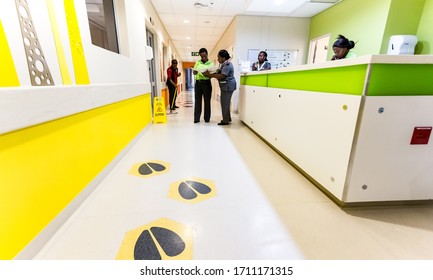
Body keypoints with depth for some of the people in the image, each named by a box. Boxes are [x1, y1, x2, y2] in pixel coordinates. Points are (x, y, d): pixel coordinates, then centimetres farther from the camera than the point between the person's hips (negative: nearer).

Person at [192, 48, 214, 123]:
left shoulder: (211, 63, 4)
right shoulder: (198, 62, 12)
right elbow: (194, 72, 8)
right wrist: (195, 71, -14)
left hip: (206, 83, -2)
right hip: (198, 82, 2)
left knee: (207, 101, 2)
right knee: (197, 101, 2)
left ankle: (207, 118, 10)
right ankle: (196, 118, 6)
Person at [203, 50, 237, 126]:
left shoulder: (227, 65, -16)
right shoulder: (224, 64, 15)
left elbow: (221, 76, -25)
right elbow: (218, 73, 11)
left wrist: (209, 74, -21)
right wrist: (210, 74, -4)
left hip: (228, 86, -10)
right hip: (225, 86, 10)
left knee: (225, 103, -7)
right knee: (225, 102, 15)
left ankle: (225, 121, 0)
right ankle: (228, 118, 25)